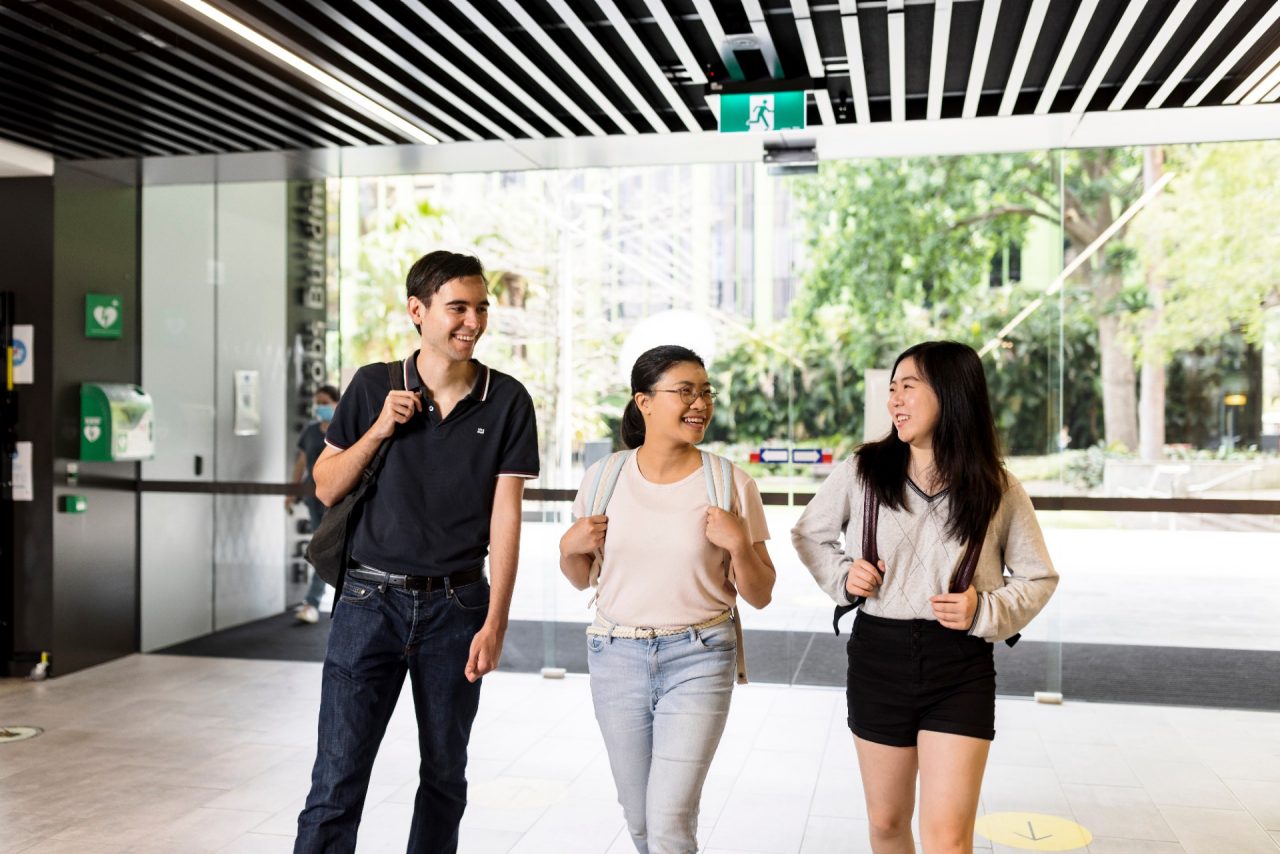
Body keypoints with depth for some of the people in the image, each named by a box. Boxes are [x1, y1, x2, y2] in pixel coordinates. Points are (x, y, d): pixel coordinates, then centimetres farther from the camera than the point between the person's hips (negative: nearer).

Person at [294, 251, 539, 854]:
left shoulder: (507, 401, -2)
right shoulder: (374, 386, 0)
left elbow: (505, 516, -5)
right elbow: (326, 488, 5)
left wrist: (495, 623, -10)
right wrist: (378, 430, -11)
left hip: (457, 604, 1)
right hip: (371, 599, 0)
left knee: (445, 775, 14)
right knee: (338, 777, -1)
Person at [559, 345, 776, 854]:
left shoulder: (732, 485, -5)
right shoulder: (603, 477, 0)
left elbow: (760, 596, -1)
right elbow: (581, 579, 12)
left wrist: (738, 543, -18)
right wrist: (569, 547, -8)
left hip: (698, 659, -2)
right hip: (616, 655, 3)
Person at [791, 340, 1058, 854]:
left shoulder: (998, 489, -4)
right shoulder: (862, 471, -3)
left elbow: (1039, 577, 6)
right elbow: (807, 534, 12)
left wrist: (986, 612, -12)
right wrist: (841, 576, -5)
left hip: (960, 664, -1)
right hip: (878, 657, 2)